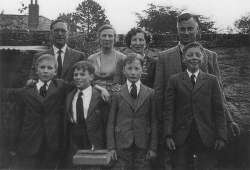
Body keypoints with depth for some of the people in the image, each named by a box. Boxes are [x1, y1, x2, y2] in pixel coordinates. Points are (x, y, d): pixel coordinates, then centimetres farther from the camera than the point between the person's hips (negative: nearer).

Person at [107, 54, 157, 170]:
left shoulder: (150, 93, 5)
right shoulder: (117, 94, 3)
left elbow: (154, 122, 4)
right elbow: (111, 122, 3)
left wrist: (153, 147, 0)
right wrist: (111, 147, -2)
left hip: (143, 146, 1)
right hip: (122, 145, 0)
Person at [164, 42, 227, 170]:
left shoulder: (211, 80, 7)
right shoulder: (174, 80, 6)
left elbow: (219, 111, 4)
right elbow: (169, 110, 2)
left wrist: (221, 136, -3)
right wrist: (168, 135, -6)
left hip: (206, 138, 0)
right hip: (181, 138, 0)